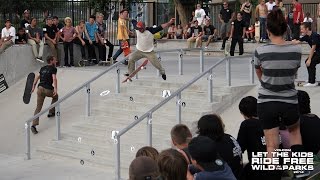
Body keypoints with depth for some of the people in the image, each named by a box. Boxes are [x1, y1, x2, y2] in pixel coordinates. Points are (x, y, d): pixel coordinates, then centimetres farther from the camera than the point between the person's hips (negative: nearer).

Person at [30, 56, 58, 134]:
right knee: (55, 96, 30)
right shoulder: (53, 69, 0)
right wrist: (55, 89, -22)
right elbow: (54, 78, -14)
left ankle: (34, 125, -11)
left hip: (40, 88, 5)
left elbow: (37, 77, 18)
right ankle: (51, 112, 37)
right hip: (48, 89, -5)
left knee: (38, 108, 3)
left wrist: (33, 86, 22)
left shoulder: (42, 68, 19)